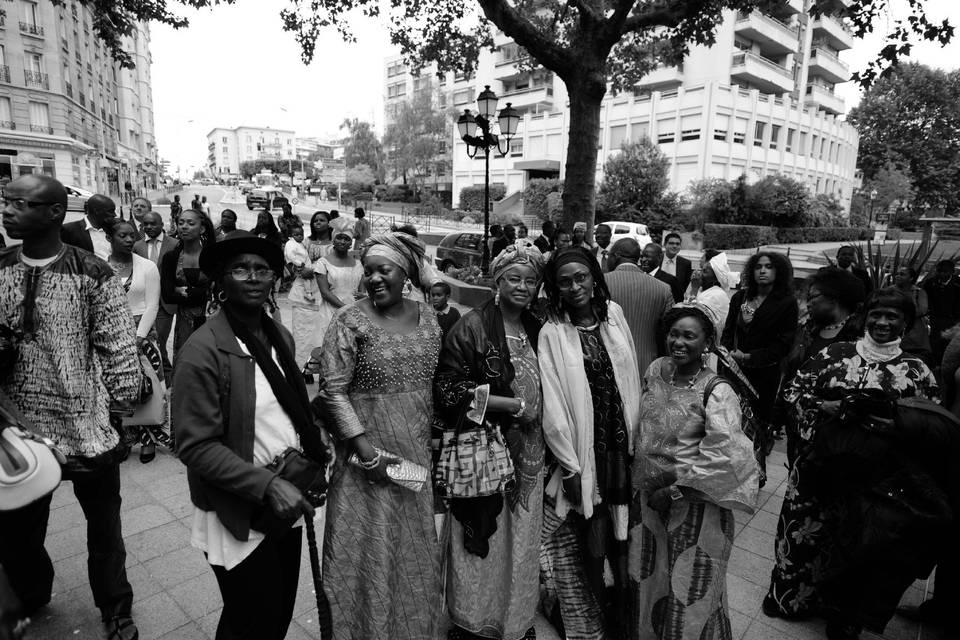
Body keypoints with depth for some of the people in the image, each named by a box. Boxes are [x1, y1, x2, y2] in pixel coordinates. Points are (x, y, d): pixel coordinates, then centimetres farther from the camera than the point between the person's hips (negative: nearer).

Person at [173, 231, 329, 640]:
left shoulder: (281, 336, 3)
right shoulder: (203, 351, -19)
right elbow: (196, 446, -20)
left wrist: (313, 453, 1)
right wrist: (267, 485, -25)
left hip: (286, 506, 7)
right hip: (239, 518, -6)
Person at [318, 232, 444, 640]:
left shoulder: (426, 317, 3)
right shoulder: (349, 321, -11)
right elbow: (333, 391, -13)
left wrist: (430, 438, 7)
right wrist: (365, 450, -18)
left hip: (417, 453, 5)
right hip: (369, 453, -4)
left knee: (414, 549, 20)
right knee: (368, 552, 10)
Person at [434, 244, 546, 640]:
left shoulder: (537, 330, 7)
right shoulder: (473, 327, -11)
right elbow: (447, 391, -16)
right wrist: (511, 405, -16)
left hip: (527, 452, 6)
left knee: (522, 540, 16)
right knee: (483, 541, 7)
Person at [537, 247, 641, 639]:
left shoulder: (613, 314, 2)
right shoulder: (552, 333, -10)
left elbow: (631, 381, 5)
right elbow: (553, 406, -11)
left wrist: (634, 438, 3)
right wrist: (571, 467, -10)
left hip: (621, 444, 3)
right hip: (584, 451, -3)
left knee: (622, 534, 11)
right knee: (592, 541, 7)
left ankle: (624, 604, 37)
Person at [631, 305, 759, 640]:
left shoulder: (717, 392, -19)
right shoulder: (656, 369, -2)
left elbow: (721, 457, -25)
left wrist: (674, 489, -18)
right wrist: (644, 479, 6)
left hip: (695, 501, -5)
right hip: (649, 493, 6)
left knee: (690, 585, 12)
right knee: (648, 576, 21)